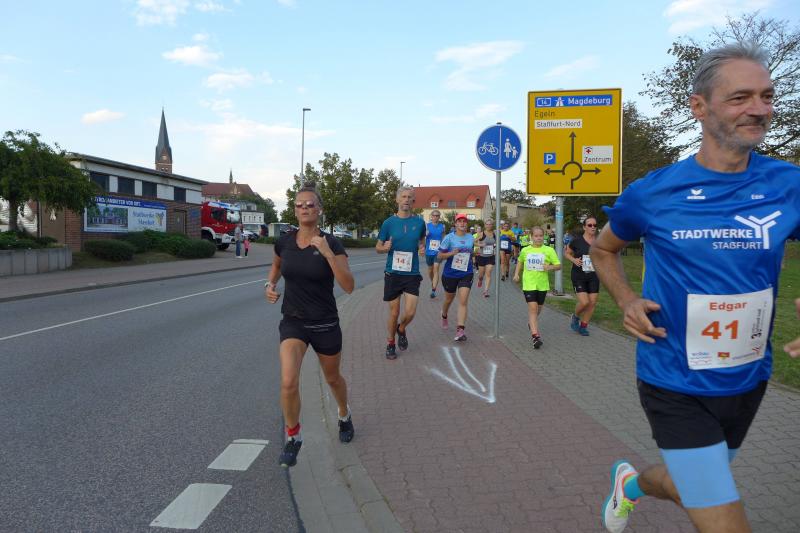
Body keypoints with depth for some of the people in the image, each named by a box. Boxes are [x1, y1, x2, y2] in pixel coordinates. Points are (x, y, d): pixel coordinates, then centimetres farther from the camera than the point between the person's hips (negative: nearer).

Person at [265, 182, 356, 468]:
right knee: (288, 382, -16)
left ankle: (344, 415, 52)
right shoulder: (284, 241, -3)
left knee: (332, 378, 19)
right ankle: (293, 437, 10)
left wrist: (328, 254, -31)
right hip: (292, 321, 2)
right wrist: (270, 285, 2)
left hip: (325, 324, -1)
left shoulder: (331, 243, -13)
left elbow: (348, 286, -22)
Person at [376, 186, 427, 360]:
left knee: (410, 312, -6)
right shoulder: (389, 223, -2)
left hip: (412, 274, 1)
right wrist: (385, 248, -18)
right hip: (393, 273, -1)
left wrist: (422, 248, -5)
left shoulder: (419, 222, 2)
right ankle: (391, 343, 28)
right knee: (394, 312, 6)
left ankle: (401, 329, 28)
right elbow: (378, 247, 5)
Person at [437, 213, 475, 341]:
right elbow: (440, 255, -7)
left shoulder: (471, 238, 4)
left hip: (466, 274, 1)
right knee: (449, 299, 18)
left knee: (463, 302, -11)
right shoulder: (449, 237, -7)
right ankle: (444, 316, 49)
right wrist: (451, 253, -21)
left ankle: (460, 330, -13)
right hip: (450, 273, -1)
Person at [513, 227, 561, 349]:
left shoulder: (549, 250, -3)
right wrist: (516, 274, 13)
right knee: (532, 308, -12)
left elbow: (559, 265, -3)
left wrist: (550, 267, -23)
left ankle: (531, 322, 49)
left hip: (542, 284, 1)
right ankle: (535, 335, -16)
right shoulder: (525, 250, 3)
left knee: (538, 308, 17)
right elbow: (520, 262, 23)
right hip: (528, 284, -1)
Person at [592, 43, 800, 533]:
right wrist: (626, 300, -10)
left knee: (687, 488, 27)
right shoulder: (653, 193, -12)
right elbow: (603, 248, 7)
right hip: (676, 387, -4)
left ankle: (631, 481, 57)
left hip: (747, 382, 4)